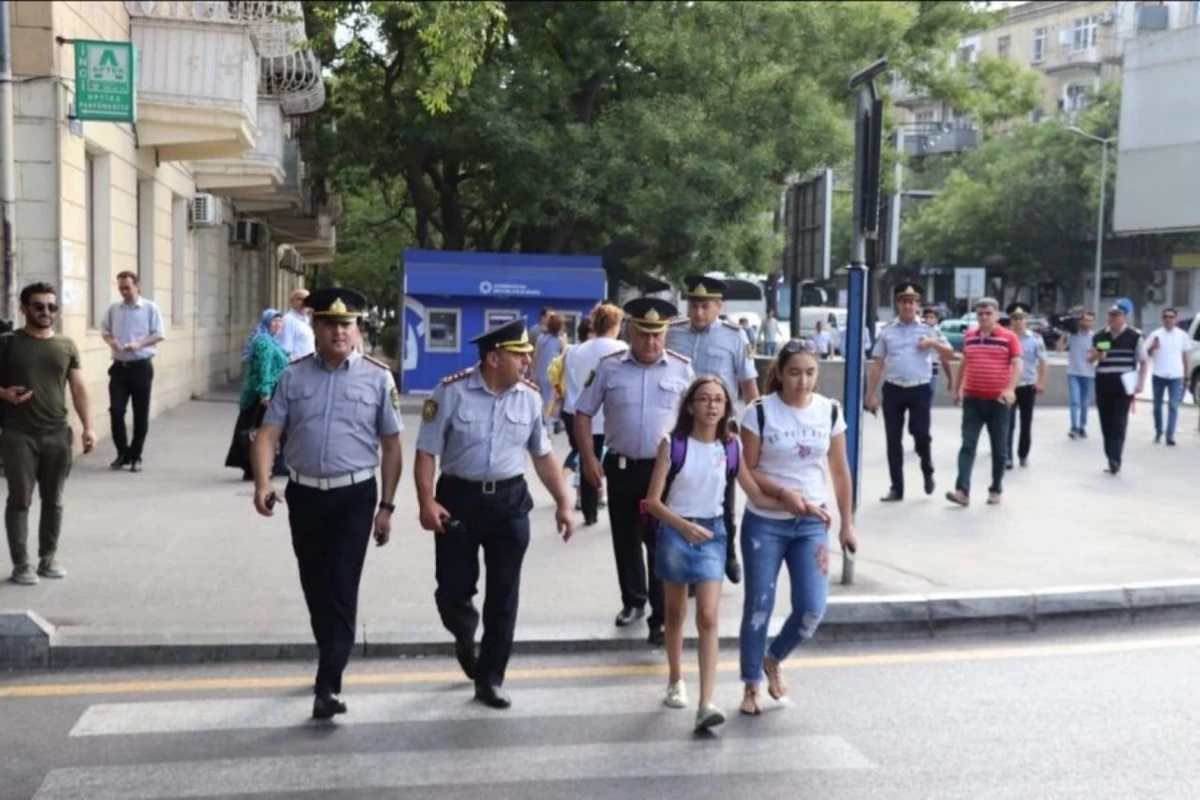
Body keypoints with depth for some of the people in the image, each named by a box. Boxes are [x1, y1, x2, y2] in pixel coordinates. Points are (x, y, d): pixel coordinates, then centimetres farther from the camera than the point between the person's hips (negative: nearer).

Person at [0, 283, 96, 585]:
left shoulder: (66, 345, 8)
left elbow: (78, 388, 9)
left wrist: (87, 426, 2)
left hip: (58, 435, 3)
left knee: (53, 500, 10)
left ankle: (49, 558, 22)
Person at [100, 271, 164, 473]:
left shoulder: (150, 308, -3)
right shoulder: (113, 309, 7)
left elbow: (159, 335, -6)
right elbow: (104, 330, 15)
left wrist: (139, 344, -21)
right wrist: (110, 341, -8)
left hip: (141, 366, -3)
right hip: (119, 366, 3)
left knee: (141, 414, 3)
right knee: (116, 410, -3)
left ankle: (135, 456, 14)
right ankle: (122, 453, 13)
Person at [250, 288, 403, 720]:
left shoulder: (377, 377, -3)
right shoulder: (293, 376, 1)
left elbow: (391, 445, 0)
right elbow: (268, 434, -3)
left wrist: (386, 506, -3)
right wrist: (262, 482, -21)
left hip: (354, 495, -3)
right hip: (304, 494, 3)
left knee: (341, 588, -9)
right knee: (315, 587, 16)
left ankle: (327, 687, -6)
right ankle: (332, 662, 38)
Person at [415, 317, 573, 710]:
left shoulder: (530, 397, 1)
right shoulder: (452, 391, -10)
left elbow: (543, 454, 10)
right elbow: (427, 451, -7)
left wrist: (563, 502, 7)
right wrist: (426, 501, -17)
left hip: (509, 501, 3)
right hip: (459, 498, -2)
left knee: (504, 595, 6)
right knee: (453, 589, 4)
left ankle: (490, 680, 21)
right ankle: (465, 638, 40)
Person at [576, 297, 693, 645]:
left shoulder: (682, 369, -3)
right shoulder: (609, 367, -4)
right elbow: (583, 414, 2)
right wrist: (589, 458, -6)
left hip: (665, 468, -2)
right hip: (621, 466, 2)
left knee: (660, 543, -1)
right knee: (625, 539, 15)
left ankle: (661, 617, 5)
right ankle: (633, 601, 34)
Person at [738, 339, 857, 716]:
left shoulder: (830, 411, 0)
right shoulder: (759, 412, -10)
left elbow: (839, 471, 6)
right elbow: (747, 471, -9)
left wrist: (847, 523, 6)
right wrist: (783, 493, -23)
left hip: (812, 523, 3)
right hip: (764, 523, -3)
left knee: (812, 610, -2)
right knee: (758, 607, 4)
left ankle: (774, 660, 27)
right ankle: (751, 685, 21)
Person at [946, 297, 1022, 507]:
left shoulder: (1009, 337, -2)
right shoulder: (969, 336, 11)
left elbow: (1017, 365, -9)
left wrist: (1010, 389, -24)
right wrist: (957, 390, 20)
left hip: (998, 400, -3)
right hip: (972, 399, 3)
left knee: (999, 448, 7)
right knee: (967, 445, -6)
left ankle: (995, 489, 18)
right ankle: (962, 491, -13)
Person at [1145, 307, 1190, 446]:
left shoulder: (1183, 335, 3)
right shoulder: (1156, 334, -1)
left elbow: (1187, 355, 8)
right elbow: (1147, 353, 1)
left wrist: (1187, 375, 4)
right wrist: (1153, 347, -21)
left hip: (1176, 376, -1)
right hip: (1159, 375, 1)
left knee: (1173, 406, -6)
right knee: (1158, 405, 12)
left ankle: (1170, 436, -7)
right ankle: (1158, 433, 27)